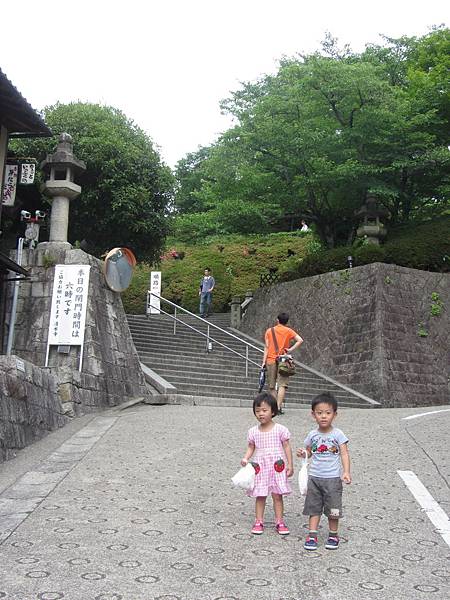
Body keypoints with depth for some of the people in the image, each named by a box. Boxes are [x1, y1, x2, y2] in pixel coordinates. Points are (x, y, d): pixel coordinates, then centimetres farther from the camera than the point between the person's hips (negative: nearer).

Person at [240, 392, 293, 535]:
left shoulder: (280, 429, -5)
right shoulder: (253, 431, 2)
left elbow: (286, 447, -1)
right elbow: (251, 447, 9)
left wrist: (290, 465, -3)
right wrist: (245, 458, -9)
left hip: (277, 466, -2)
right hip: (260, 467, 2)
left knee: (277, 495, 5)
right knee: (260, 496, 7)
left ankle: (279, 522, 17)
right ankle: (258, 522, 17)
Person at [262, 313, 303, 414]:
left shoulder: (269, 331, 6)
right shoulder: (289, 331, 4)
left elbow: (266, 347, 1)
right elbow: (300, 340, -9)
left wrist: (264, 361, 1)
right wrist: (290, 350, -6)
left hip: (271, 361, 1)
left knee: (272, 386, 10)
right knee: (282, 385, -3)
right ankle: (278, 407, -14)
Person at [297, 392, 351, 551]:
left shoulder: (338, 434, -8)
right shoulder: (312, 435, 2)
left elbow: (344, 454, -11)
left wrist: (346, 472, -23)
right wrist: (302, 453, -9)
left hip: (332, 478, -3)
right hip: (314, 477, 3)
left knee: (333, 509, 7)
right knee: (314, 507, 7)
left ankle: (333, 535, 24)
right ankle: (312, 535, 14)